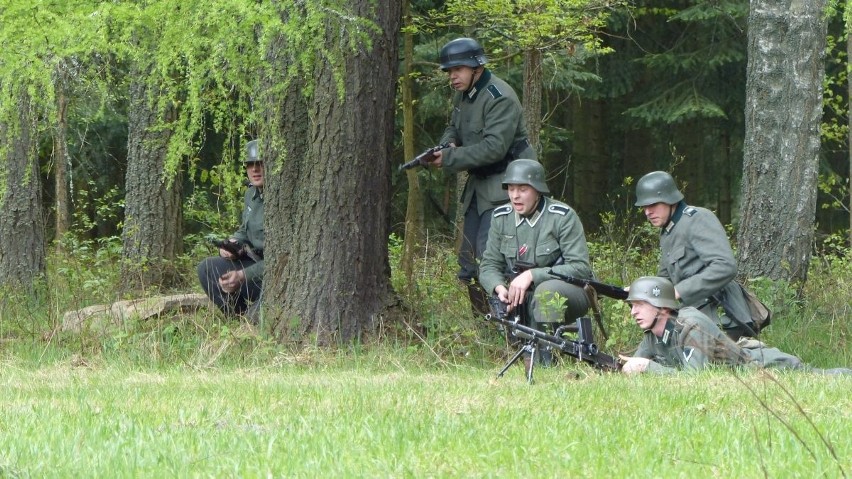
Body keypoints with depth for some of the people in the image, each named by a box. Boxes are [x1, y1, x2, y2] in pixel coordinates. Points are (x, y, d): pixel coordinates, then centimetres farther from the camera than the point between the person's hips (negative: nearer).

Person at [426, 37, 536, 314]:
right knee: (468, 254, 10)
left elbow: (494, 147, -27)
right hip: (479, 183, 10)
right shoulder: (462, 96, 10)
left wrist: (450, 158, -24)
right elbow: (454, 127, 24)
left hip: (504, 185, -10)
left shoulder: (500, 99, -20)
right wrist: (448, 144, -2)